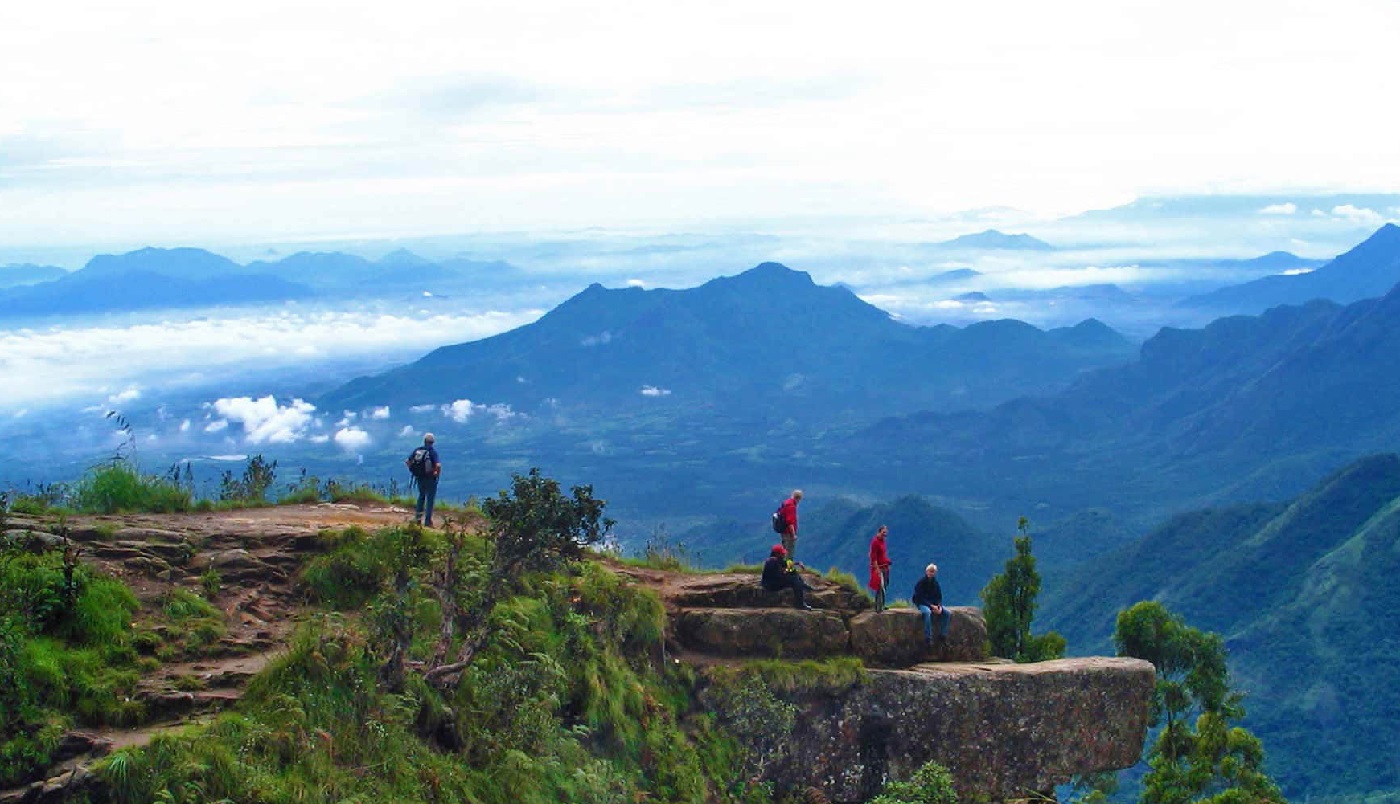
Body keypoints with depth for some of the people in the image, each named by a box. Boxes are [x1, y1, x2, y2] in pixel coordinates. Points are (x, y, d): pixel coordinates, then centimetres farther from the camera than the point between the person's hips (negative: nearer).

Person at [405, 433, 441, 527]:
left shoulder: (417, 450, -1)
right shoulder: (433, 451, -14)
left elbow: (407, 462, -1)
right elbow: (438, 466, -26)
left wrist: (413, 471, 9)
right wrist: (438, 473, -8)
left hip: (419, 478, 4)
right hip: (430, 478, -4)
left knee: (421, 496, 25)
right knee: (430, 498, 7)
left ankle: (418, 517, 22)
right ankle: (427, 521, 8)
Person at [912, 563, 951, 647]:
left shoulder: (935, 583, 8)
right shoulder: (921, 583, -9)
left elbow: (939, 597, 9)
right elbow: (920, 598, -15)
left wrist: (939, 606, -12)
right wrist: (931, 606, -23)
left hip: (934, 604, 6)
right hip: (922, 604, -6)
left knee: (947, 613, -15)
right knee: (927, 612, -39)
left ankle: (942, 636, -8)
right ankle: (928, 638, -37)